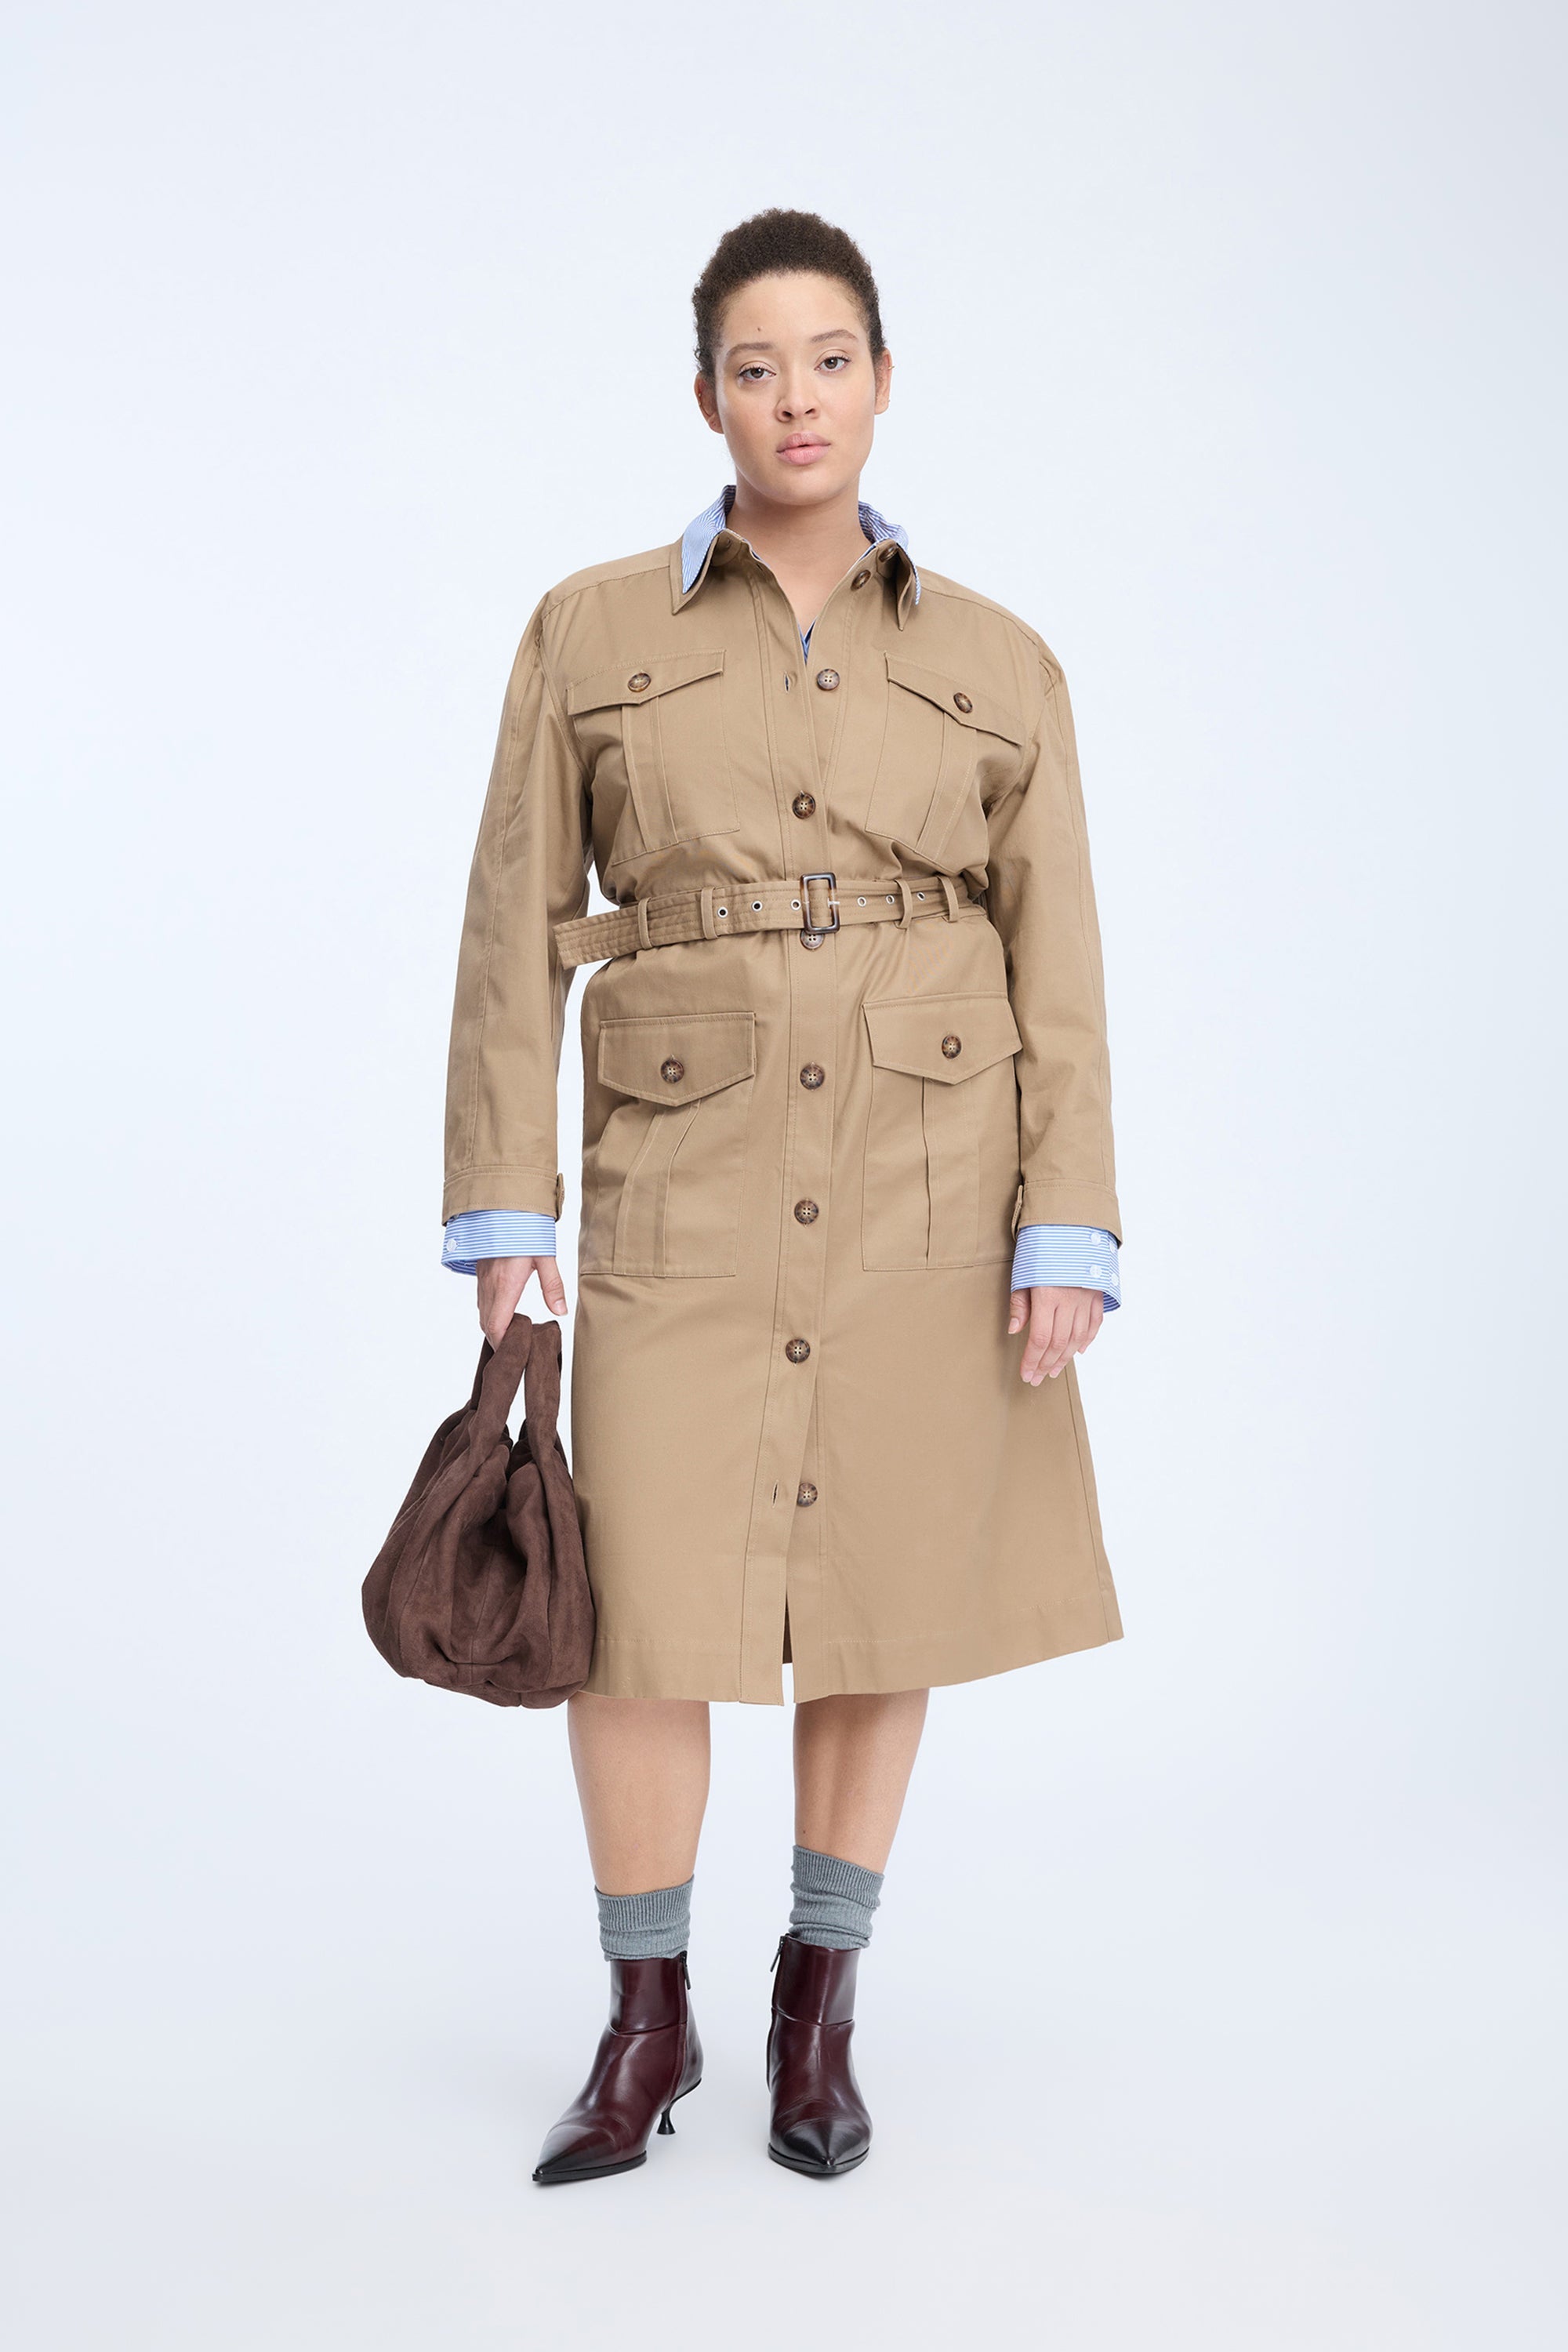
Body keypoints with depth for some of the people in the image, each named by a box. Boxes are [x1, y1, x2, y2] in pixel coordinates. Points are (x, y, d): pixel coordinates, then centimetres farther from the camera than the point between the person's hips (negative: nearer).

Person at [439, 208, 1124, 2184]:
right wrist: (501, 1206, -3)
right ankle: (646, 2020, 19)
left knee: (885, 1597, 7)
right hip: (687, 1185, -1)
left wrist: (1067, 1234, -5)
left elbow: (1059, 975, 3)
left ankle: (818, 2014, 25)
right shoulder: (590, 635, 3)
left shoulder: (998, 666, 5)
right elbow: (515, 936, 2)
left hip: (931, 1185, 1)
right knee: (642, 1613, -3)